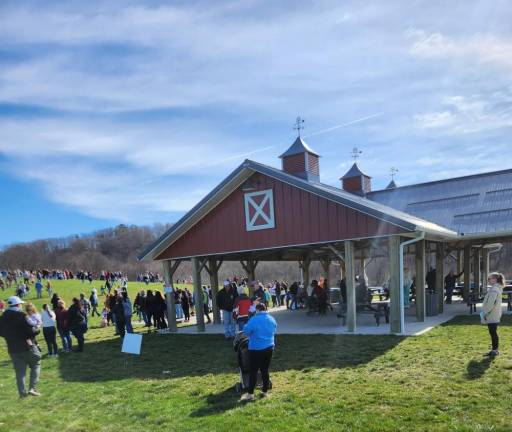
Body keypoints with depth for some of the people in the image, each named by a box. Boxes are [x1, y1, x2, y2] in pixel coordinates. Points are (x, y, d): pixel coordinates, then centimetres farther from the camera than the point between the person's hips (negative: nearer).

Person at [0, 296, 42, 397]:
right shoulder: (21, 315, -17)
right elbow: (30, 330, -20)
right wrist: (37, 330, -1)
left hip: (12, 349, 5)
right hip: (27, 346, -5)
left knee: (19, 372, 13)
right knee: (35, 365, 11)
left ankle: (22, 392, 14)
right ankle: (32, 388, 3)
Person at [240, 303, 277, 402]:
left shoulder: (254, 319, -15)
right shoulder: (272, 319, 5)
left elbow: (246, 331, -10)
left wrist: (253, 334, 10)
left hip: (256, 349, -5)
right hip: (269, 348, 5)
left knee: (253, 371, 0)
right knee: (265, 370, 14)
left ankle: (250, 394, 2)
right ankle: (265, 392, 20)